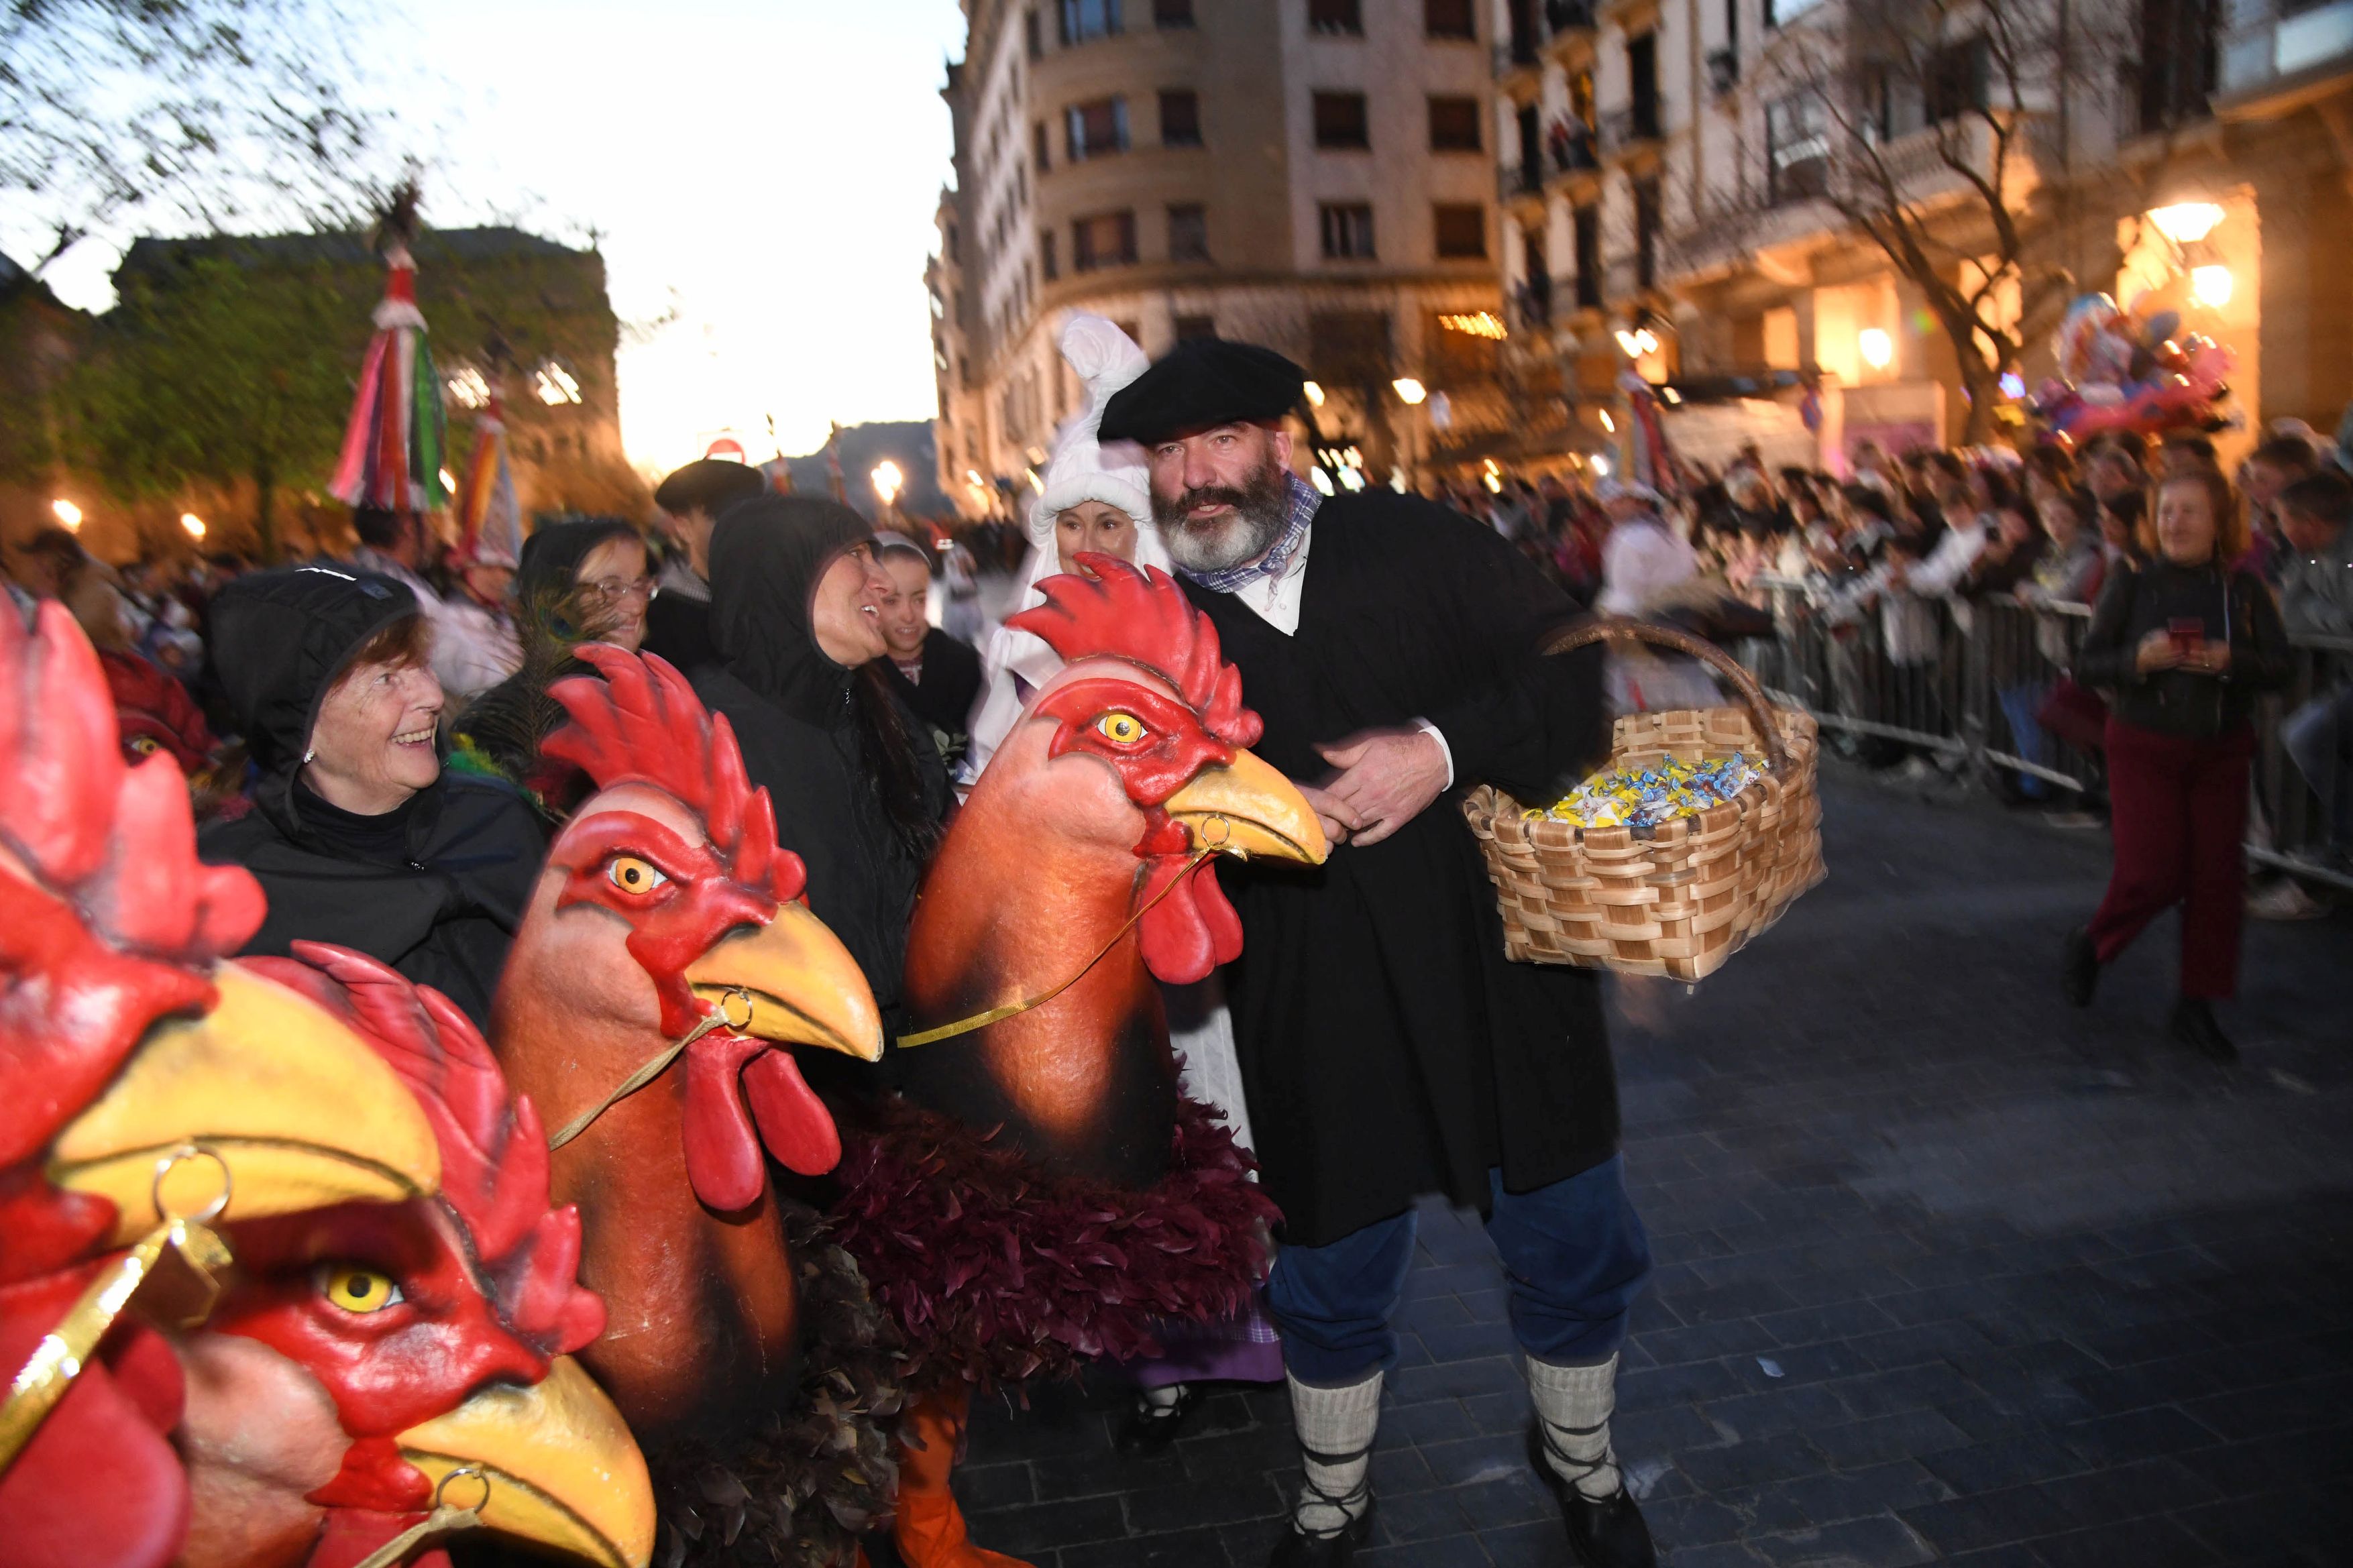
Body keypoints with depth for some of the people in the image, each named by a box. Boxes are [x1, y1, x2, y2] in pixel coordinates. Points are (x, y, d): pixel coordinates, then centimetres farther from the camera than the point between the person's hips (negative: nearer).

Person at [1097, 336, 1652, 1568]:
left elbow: (1575, 678, -5)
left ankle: (1582, 1464, 47)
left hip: (1498, 967, 0)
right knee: (1332, 1271, 16)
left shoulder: (1417, 546, -2)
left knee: (1568, 1243, 17)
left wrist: (1446, 749, -20)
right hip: (1313, 1014, 0)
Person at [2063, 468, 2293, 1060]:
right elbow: (2087, 665, -6)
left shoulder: (2244, 590, 1)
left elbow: (2279, 667, -3)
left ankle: (2197, 1007, 16)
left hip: (2221, 751, 3)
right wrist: (2138, 660, -24)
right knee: (2152, 873, -8)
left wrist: (2231, 662, -22)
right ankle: (2090, 944, 23)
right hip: (2145, 748, -3)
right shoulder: (2131, 588, -4)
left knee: (2218, 879, 2)